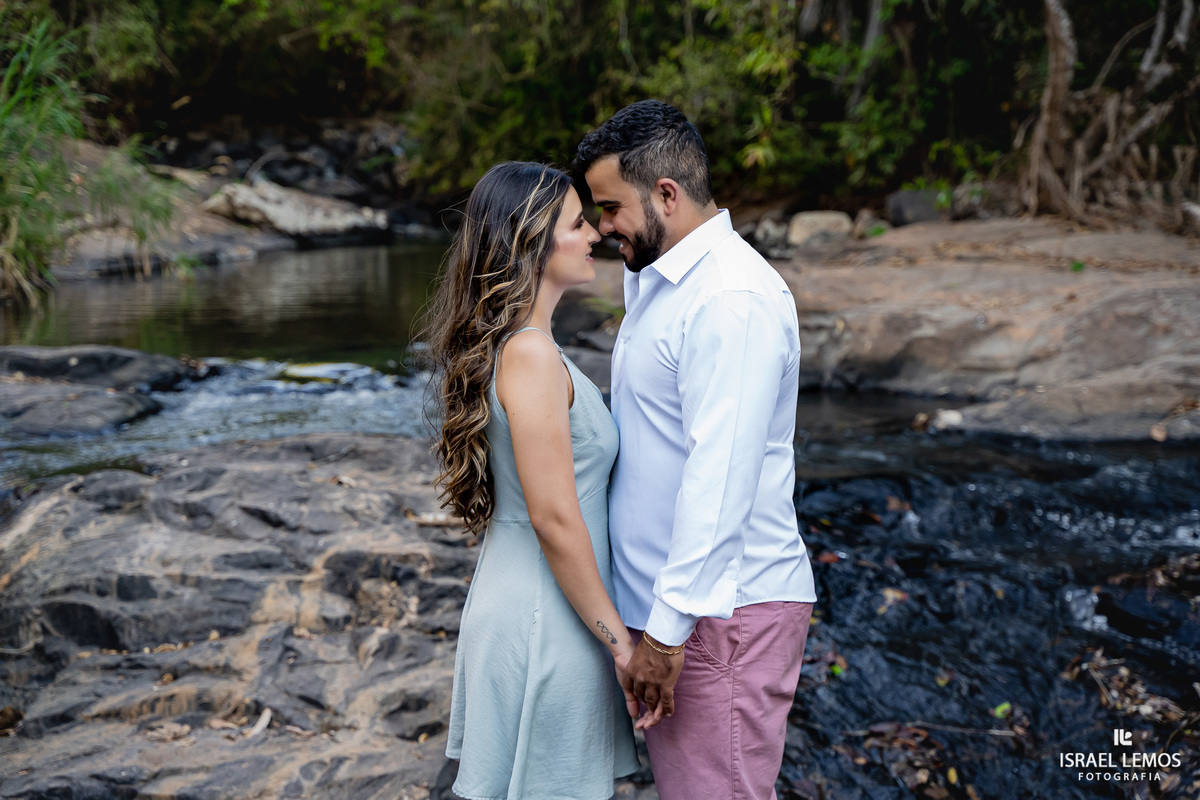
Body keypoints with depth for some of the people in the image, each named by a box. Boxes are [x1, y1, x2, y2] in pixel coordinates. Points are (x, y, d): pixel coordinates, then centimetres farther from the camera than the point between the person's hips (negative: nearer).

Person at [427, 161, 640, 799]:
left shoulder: (506, 342, 9)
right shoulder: (530, 355, -21)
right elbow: (554, 518, -22)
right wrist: (619, 638, -15)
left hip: (509, 597, 9)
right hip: (546, 620, -9)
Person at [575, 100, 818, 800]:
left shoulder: (733, 298, -20)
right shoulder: (657, 279, 14)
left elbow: (721, 478, -25)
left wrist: (669, 628, -23)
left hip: (724, 610, -10)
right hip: (667, 599, 10)